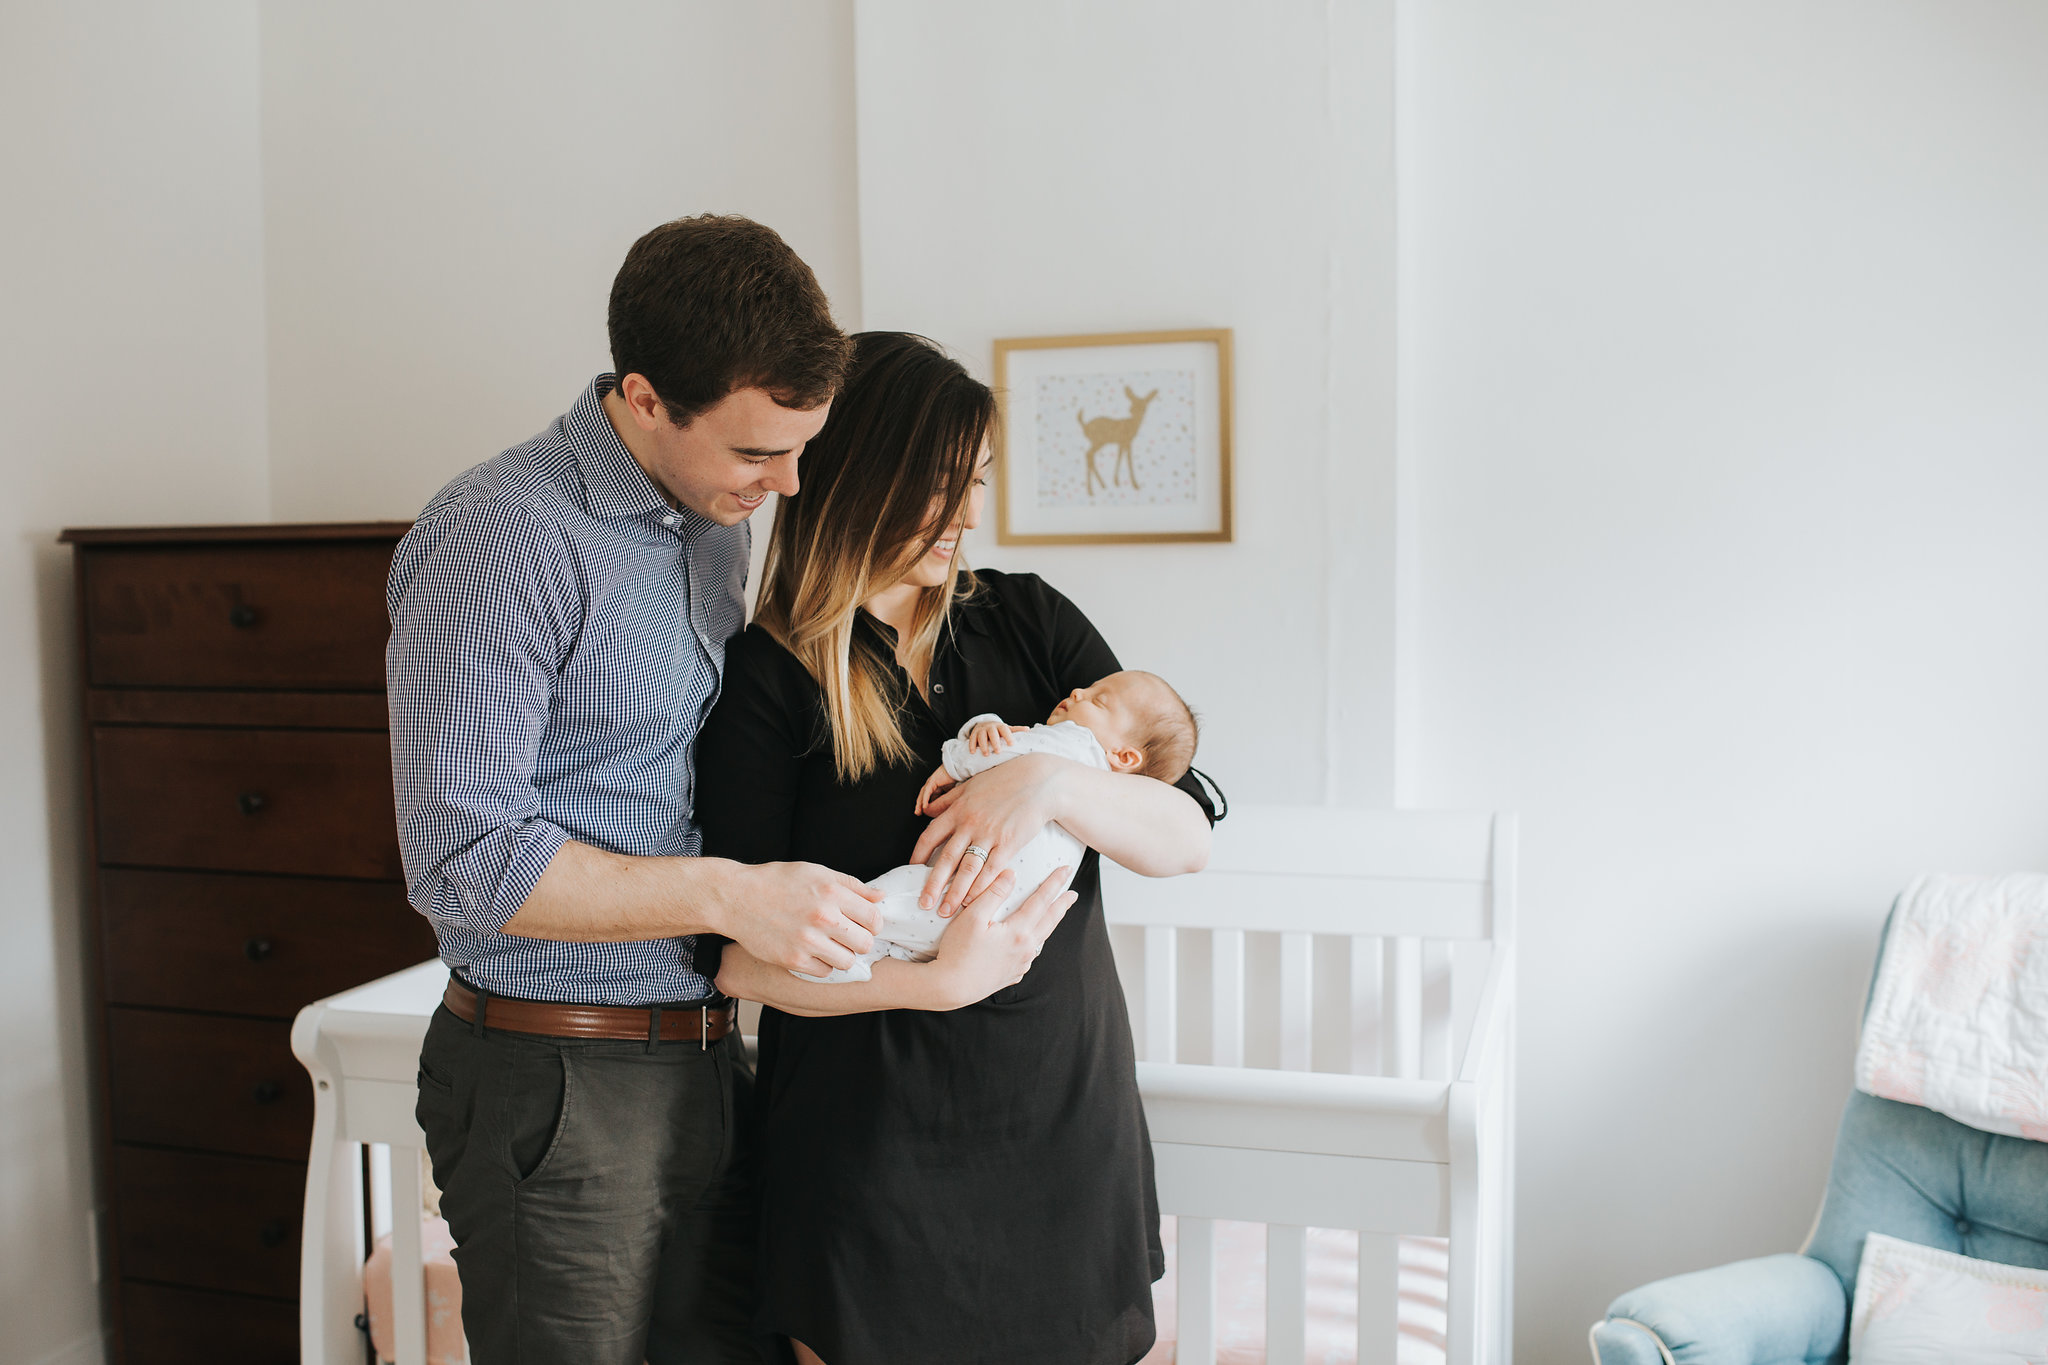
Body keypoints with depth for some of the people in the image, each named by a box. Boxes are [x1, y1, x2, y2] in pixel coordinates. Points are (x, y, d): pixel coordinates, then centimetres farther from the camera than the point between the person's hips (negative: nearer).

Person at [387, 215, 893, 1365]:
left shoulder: (718, 519, 9)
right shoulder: (503, 537, -17)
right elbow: (462, 858, -21)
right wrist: (731, 894, -25)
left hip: (708, 1065, 8)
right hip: (559, 1085, -7)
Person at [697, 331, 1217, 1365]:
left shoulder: (1028, 621, 4)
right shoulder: (766, 677, -6)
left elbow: (1189, 839, -1)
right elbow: (738, 956, -11)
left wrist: (1048, 781, -19)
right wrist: (942, 981, -24)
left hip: (1068, 1122, 4)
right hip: (873, 1154, -3)